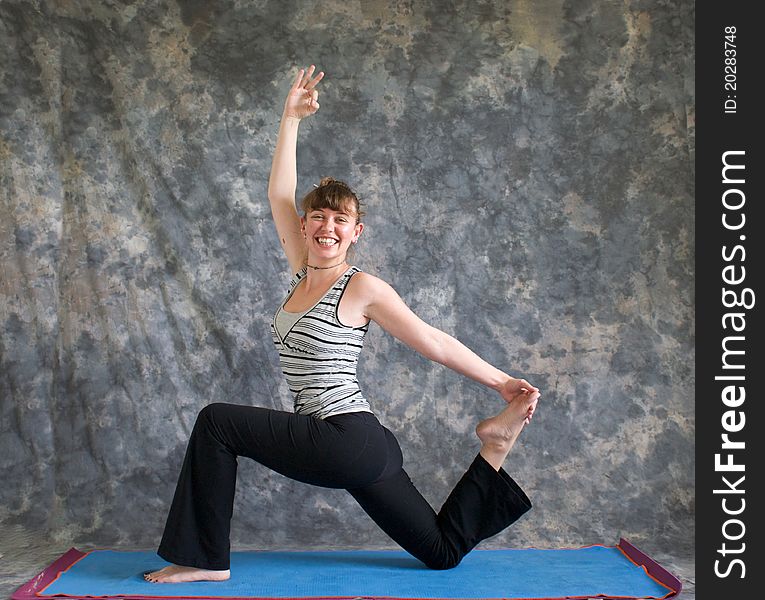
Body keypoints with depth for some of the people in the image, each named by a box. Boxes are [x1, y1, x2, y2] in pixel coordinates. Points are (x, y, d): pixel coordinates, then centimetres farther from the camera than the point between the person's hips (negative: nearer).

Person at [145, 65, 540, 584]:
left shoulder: (363, 288, -8)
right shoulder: (303, 274, 12)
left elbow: (435, 343, -4)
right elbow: (280, 195, 14)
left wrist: (502, 382, 0)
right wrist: (291, 117, 16)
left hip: (350, 441, -8)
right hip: (359, 451, 8)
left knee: (217, 421, -10)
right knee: (443, 552, 15)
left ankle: (206, 559, -1)